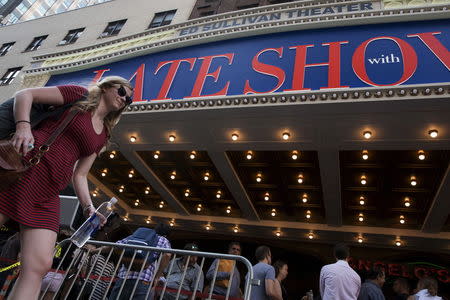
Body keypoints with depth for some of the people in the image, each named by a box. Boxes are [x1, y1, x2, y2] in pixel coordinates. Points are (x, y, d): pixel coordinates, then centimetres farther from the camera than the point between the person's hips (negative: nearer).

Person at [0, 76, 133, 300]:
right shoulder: (80, 95, 7)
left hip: (47, 197, 5)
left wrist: (88, 207, 4)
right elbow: (25, 94, 2)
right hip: (20, 169, -5)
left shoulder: (103, 136, 20)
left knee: (39, 266, -6)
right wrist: (23, 125, -17)